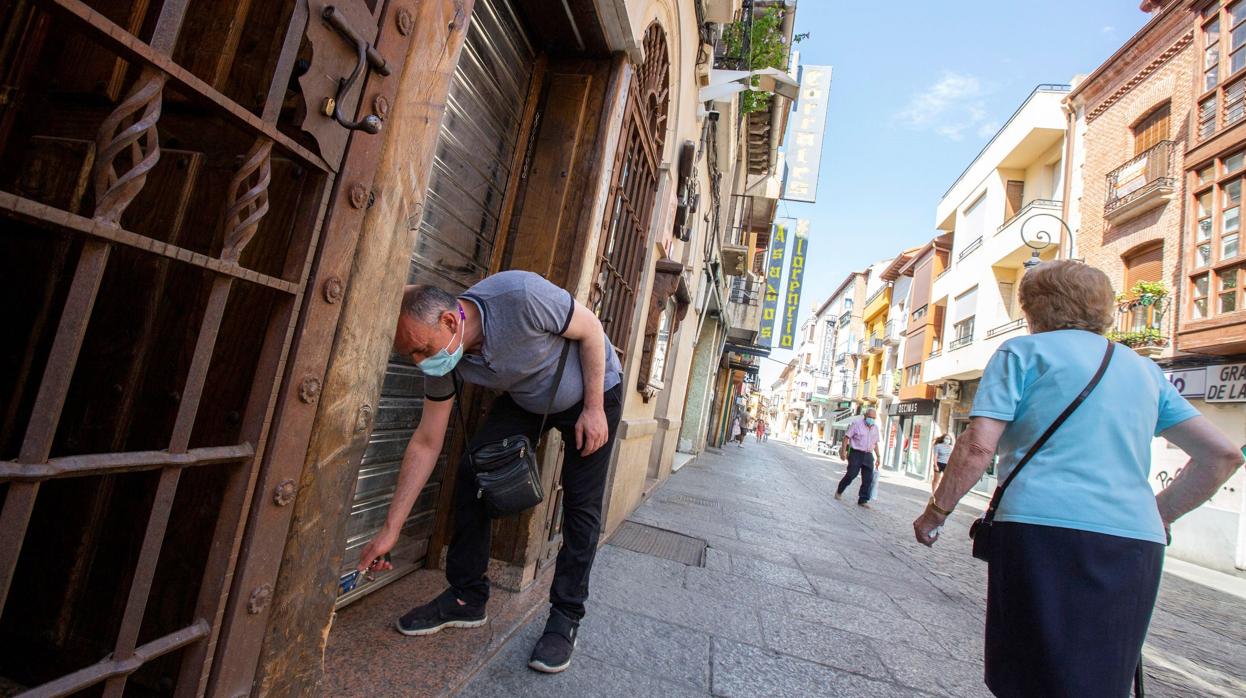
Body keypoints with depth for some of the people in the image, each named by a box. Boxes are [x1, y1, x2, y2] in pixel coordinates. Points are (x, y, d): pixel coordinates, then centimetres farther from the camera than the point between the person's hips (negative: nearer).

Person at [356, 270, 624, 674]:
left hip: (595, 388, -4)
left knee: (582, 504, -7)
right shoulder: (441, 356, -18)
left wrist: (594, 408, -21)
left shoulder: (520, 296, -38)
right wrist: (390, 529, -10)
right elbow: (425, 444, -11)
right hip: (526, 400, 5)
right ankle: (466, 599, 7)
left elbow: (590, 329, -22)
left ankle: (565, 618, 9)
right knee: (471, 470, -9)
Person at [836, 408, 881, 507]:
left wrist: (878, 456, 16)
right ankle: (839, 491, 16)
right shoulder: (857, 424, -5)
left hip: (868, 455, 5)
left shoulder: (875, 428, 13)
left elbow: (875, 443, 20)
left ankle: (863, 500, 7)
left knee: (868, 479, 0)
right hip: (856, 453, -5)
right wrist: (843, 450, -13)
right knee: (851, 475, -6)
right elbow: (847, 437, -6)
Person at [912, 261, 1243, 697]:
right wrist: (1157, 515, 26)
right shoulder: (1144, 369, 21)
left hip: (1045, 530, -6)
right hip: (1136, 545, 6)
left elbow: (978, 447, -8)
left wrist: (935, 513, 1)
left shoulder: (1024, 352, 3)